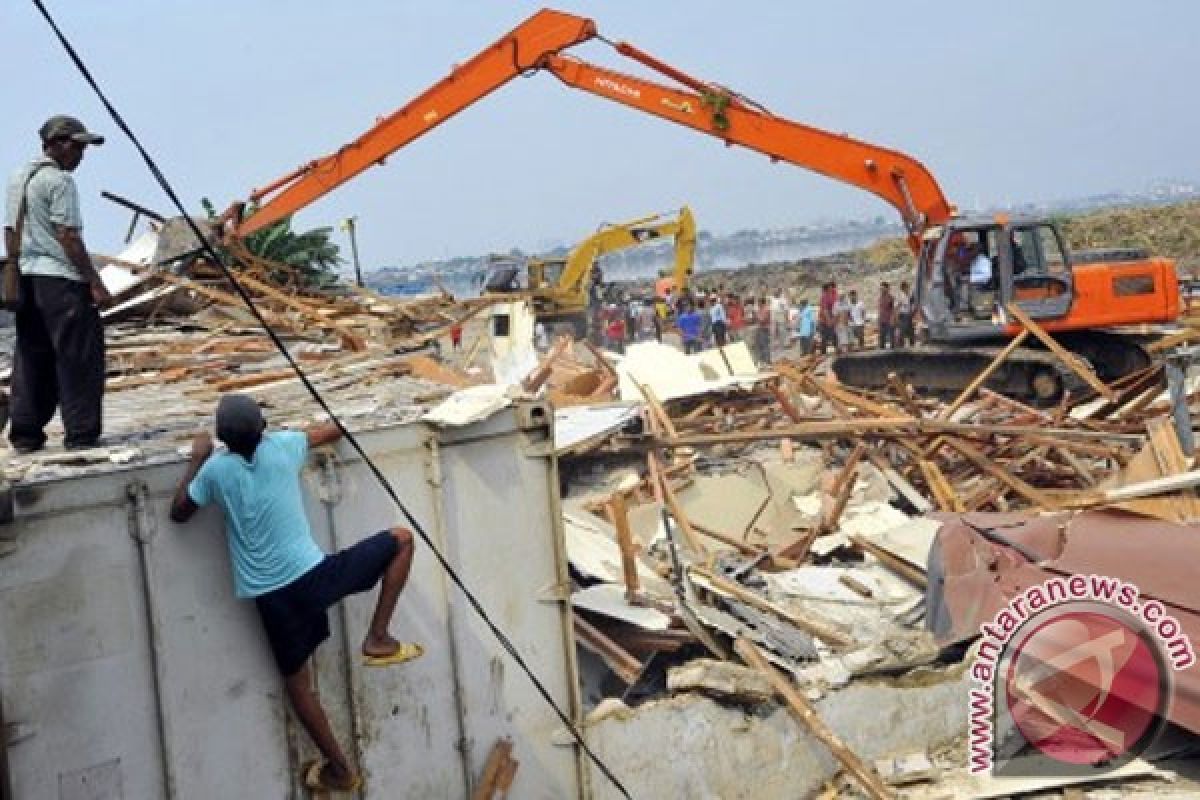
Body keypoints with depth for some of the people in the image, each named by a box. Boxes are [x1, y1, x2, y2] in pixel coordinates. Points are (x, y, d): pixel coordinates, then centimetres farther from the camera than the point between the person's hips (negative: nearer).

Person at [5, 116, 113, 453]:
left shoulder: (16, 178, 16)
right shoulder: (59, 180, -10)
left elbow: (10, 234, 17)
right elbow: (68, 237, -15)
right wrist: (95, 282, -14)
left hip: (26, 279, 9)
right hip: (61, 280, -9)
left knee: (30, 356, 11)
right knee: (79, 357, -3)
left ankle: (25, 433, 14)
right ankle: (81, 434, -2)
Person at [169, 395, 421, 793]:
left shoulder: (215, 470, -2)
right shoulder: (282, 446, -2)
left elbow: (178, 513, 15)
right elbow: (333, 430, 17)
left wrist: (197, 458, 22)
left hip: (270, 595, 2)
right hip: (313, 574, -1)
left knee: (296, 680, 18)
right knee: (401, 539, 13)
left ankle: (339, 768, 25)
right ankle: (378, 639, 9)